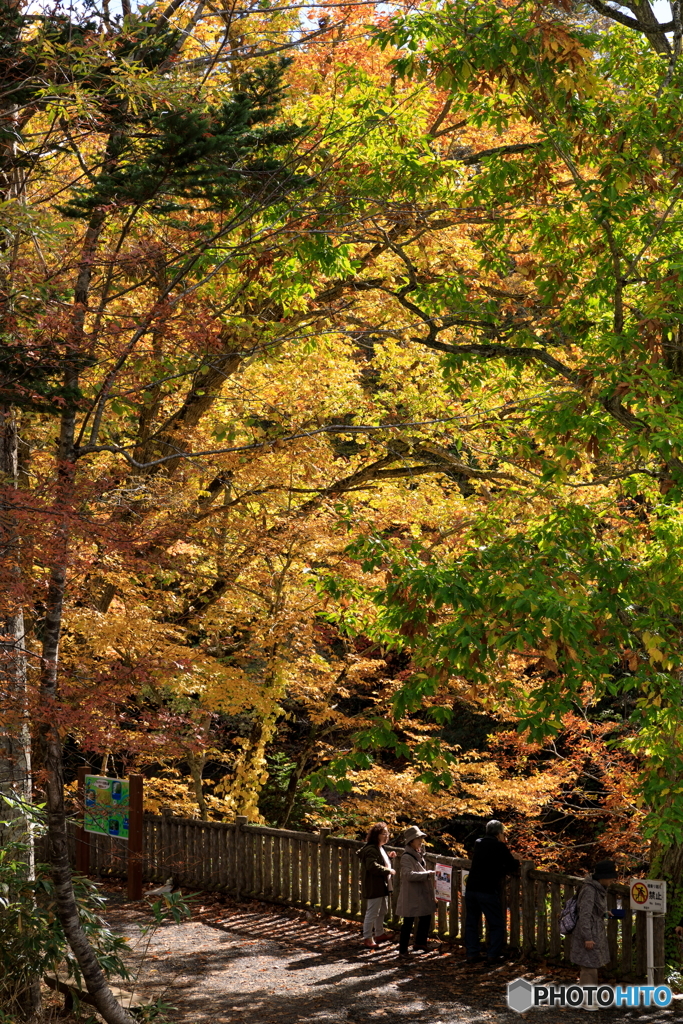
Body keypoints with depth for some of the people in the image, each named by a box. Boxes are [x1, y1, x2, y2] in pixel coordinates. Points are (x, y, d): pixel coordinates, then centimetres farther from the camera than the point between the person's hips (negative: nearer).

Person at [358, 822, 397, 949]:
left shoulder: (381, 848, 14)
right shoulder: (371, 849, -20)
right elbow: (373, 866, -30)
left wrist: (389, 857, 10)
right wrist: (388, 871, -22)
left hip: (383, 885, 11)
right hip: (374, 887, -11)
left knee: (383, 910, 21)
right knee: (372, 912, -5)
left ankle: (379, 934, 35)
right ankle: (367, 938, 3)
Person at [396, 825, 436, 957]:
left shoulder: (419, 854, 13)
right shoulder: (407, 857, -16)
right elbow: (409, 874, -28)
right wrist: (427, 874, -29)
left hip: (422, 895, 9)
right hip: (411, 896, -9)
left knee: (426, 918, 13)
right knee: (408, 922, -2)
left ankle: (420, 943, 29)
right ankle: (402, 950, 7)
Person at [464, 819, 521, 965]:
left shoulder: (478, 844, 13)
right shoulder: (499, 846, -5)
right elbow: (513, 868, -1)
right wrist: (515, 859, 20)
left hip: (471, 889, 6)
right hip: (488, 891, -6)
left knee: (471, 922, 13)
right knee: (496, 924, 6)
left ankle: (472, 954, 12)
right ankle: (493, 955, 2)